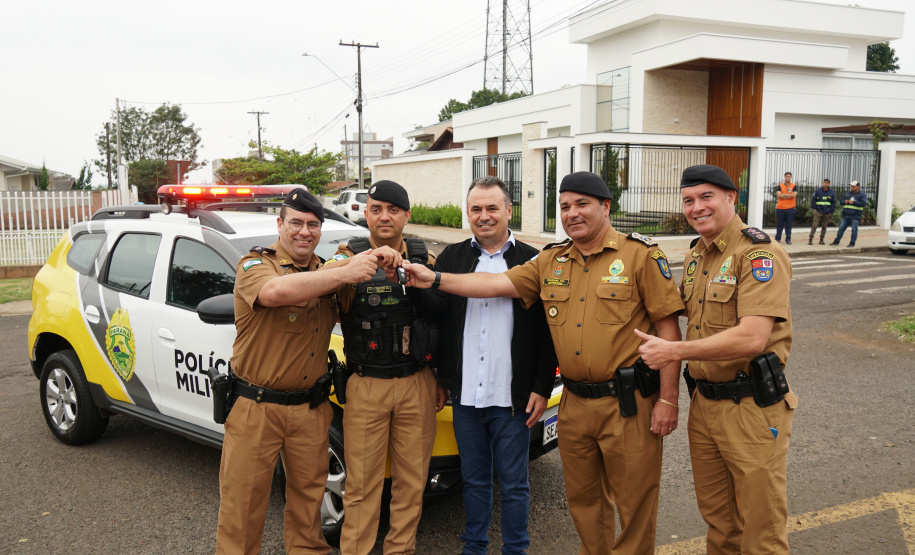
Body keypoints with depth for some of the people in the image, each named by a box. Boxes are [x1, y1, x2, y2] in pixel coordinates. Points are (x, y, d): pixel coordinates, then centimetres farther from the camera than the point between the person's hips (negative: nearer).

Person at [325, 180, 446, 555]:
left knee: (412, 479, 11)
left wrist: (441, 380, 11)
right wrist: (369, 257, -38)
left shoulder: (425, 258, 7)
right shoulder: (352, 255, -1)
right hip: (365, 386, -2)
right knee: (362, 482, 5)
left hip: (417, 384, 2)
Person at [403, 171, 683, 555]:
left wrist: (668, 400, -11)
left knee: (634, 503, 8)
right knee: (582, 498, 19)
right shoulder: (551, 261, 9)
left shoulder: (640, 254, -6)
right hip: (574, 404, 5)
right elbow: (496, 284, 2)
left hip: (628, 406, -5)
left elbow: (668, 327, -9)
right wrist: (434, 280, -7)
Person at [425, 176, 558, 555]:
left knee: (514, 483, 10)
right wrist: (440, 381, 3)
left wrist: (542, 388, -5)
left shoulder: (532, 261, -2)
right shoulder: (451, 258, 6)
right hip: (465, 395, 3)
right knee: (474, 479, 17)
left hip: (512, 397, -2)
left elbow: (547, 332, -1)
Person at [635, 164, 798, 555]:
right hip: (704, 403, 8)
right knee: (716, 517, 21)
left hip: (750, 408, -7)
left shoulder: (759, 254, -16)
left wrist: (674, 351, -20)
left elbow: (752, 338, -26)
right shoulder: (694, 257, 11)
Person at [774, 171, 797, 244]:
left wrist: (783, 195, -6)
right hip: (780, 208, 1)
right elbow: (779, 195, -5)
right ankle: (777, 238, 10)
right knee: (779, 225, 3)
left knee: (788, 225, 2)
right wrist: (789, 196, -9)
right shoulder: (780, 186, 9)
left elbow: (793, 195, -10)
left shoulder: (794, 186, 5)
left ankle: (788, 239, 7)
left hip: (790, 208, -1)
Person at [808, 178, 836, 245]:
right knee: (814, 225, -7)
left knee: (824, 227, 9)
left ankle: (821, 239, 18)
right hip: (818, 212, -2)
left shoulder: (832, 192, 4)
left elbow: (833, 203, 7)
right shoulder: (818, 191, 0)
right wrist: (814, 209, -6)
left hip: (827, 213, 2)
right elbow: (813, 200, 2)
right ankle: (810, 239, -5)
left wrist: (831, 212, 1)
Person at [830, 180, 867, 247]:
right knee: (841, 228, 5)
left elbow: (863, 203, -13)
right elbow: (841, 201, 20)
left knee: (854, 230, -2)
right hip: (846, 216, 5)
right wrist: (845, 201, -3)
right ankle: (836, 242, 9)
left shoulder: (862, 194, -1)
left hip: (855, 217, -5)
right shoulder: (848, 193, 17)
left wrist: (853, 202, -18)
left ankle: (852, 243, 5)